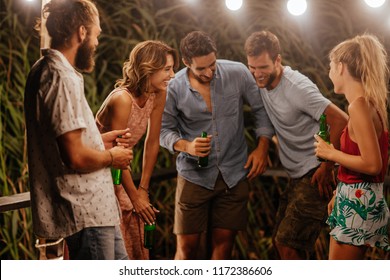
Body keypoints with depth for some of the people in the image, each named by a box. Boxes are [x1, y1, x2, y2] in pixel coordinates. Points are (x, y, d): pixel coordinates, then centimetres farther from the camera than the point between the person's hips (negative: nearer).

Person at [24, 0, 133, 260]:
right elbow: (76, 157, -26)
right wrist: (111, 157, -7)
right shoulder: (62, 78, -21)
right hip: (86, 210, -10)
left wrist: (100, 140, 14)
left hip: (94, 206, 10)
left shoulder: (46, 70, 12)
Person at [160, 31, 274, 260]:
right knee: (186, 247, 2)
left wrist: (262, 147, -4)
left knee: (224, 243, 7)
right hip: (195, 175, -1)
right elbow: (165, 129, -1)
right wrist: (186, 146, -20)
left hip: (234, 174, 1)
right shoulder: (174, 88, -11)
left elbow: (262, 109, 4)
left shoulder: (237, 73, -9)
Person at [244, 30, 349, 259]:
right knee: (281, 239, 14)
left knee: (287, 242, -14)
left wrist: (327, 167, -19)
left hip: (315, 176, -9)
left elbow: (340, 120, -23)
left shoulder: (297, 88, -20)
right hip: (297, 177, 9)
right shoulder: (263, 84, 5)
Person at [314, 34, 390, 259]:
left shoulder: (359, 105, -18)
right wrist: (339, 195, 19)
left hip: (358, 201, -9)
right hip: (357, 198, 9)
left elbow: (372, 164, -23)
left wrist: (331, 153, -11)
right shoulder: (371, 102, 10)